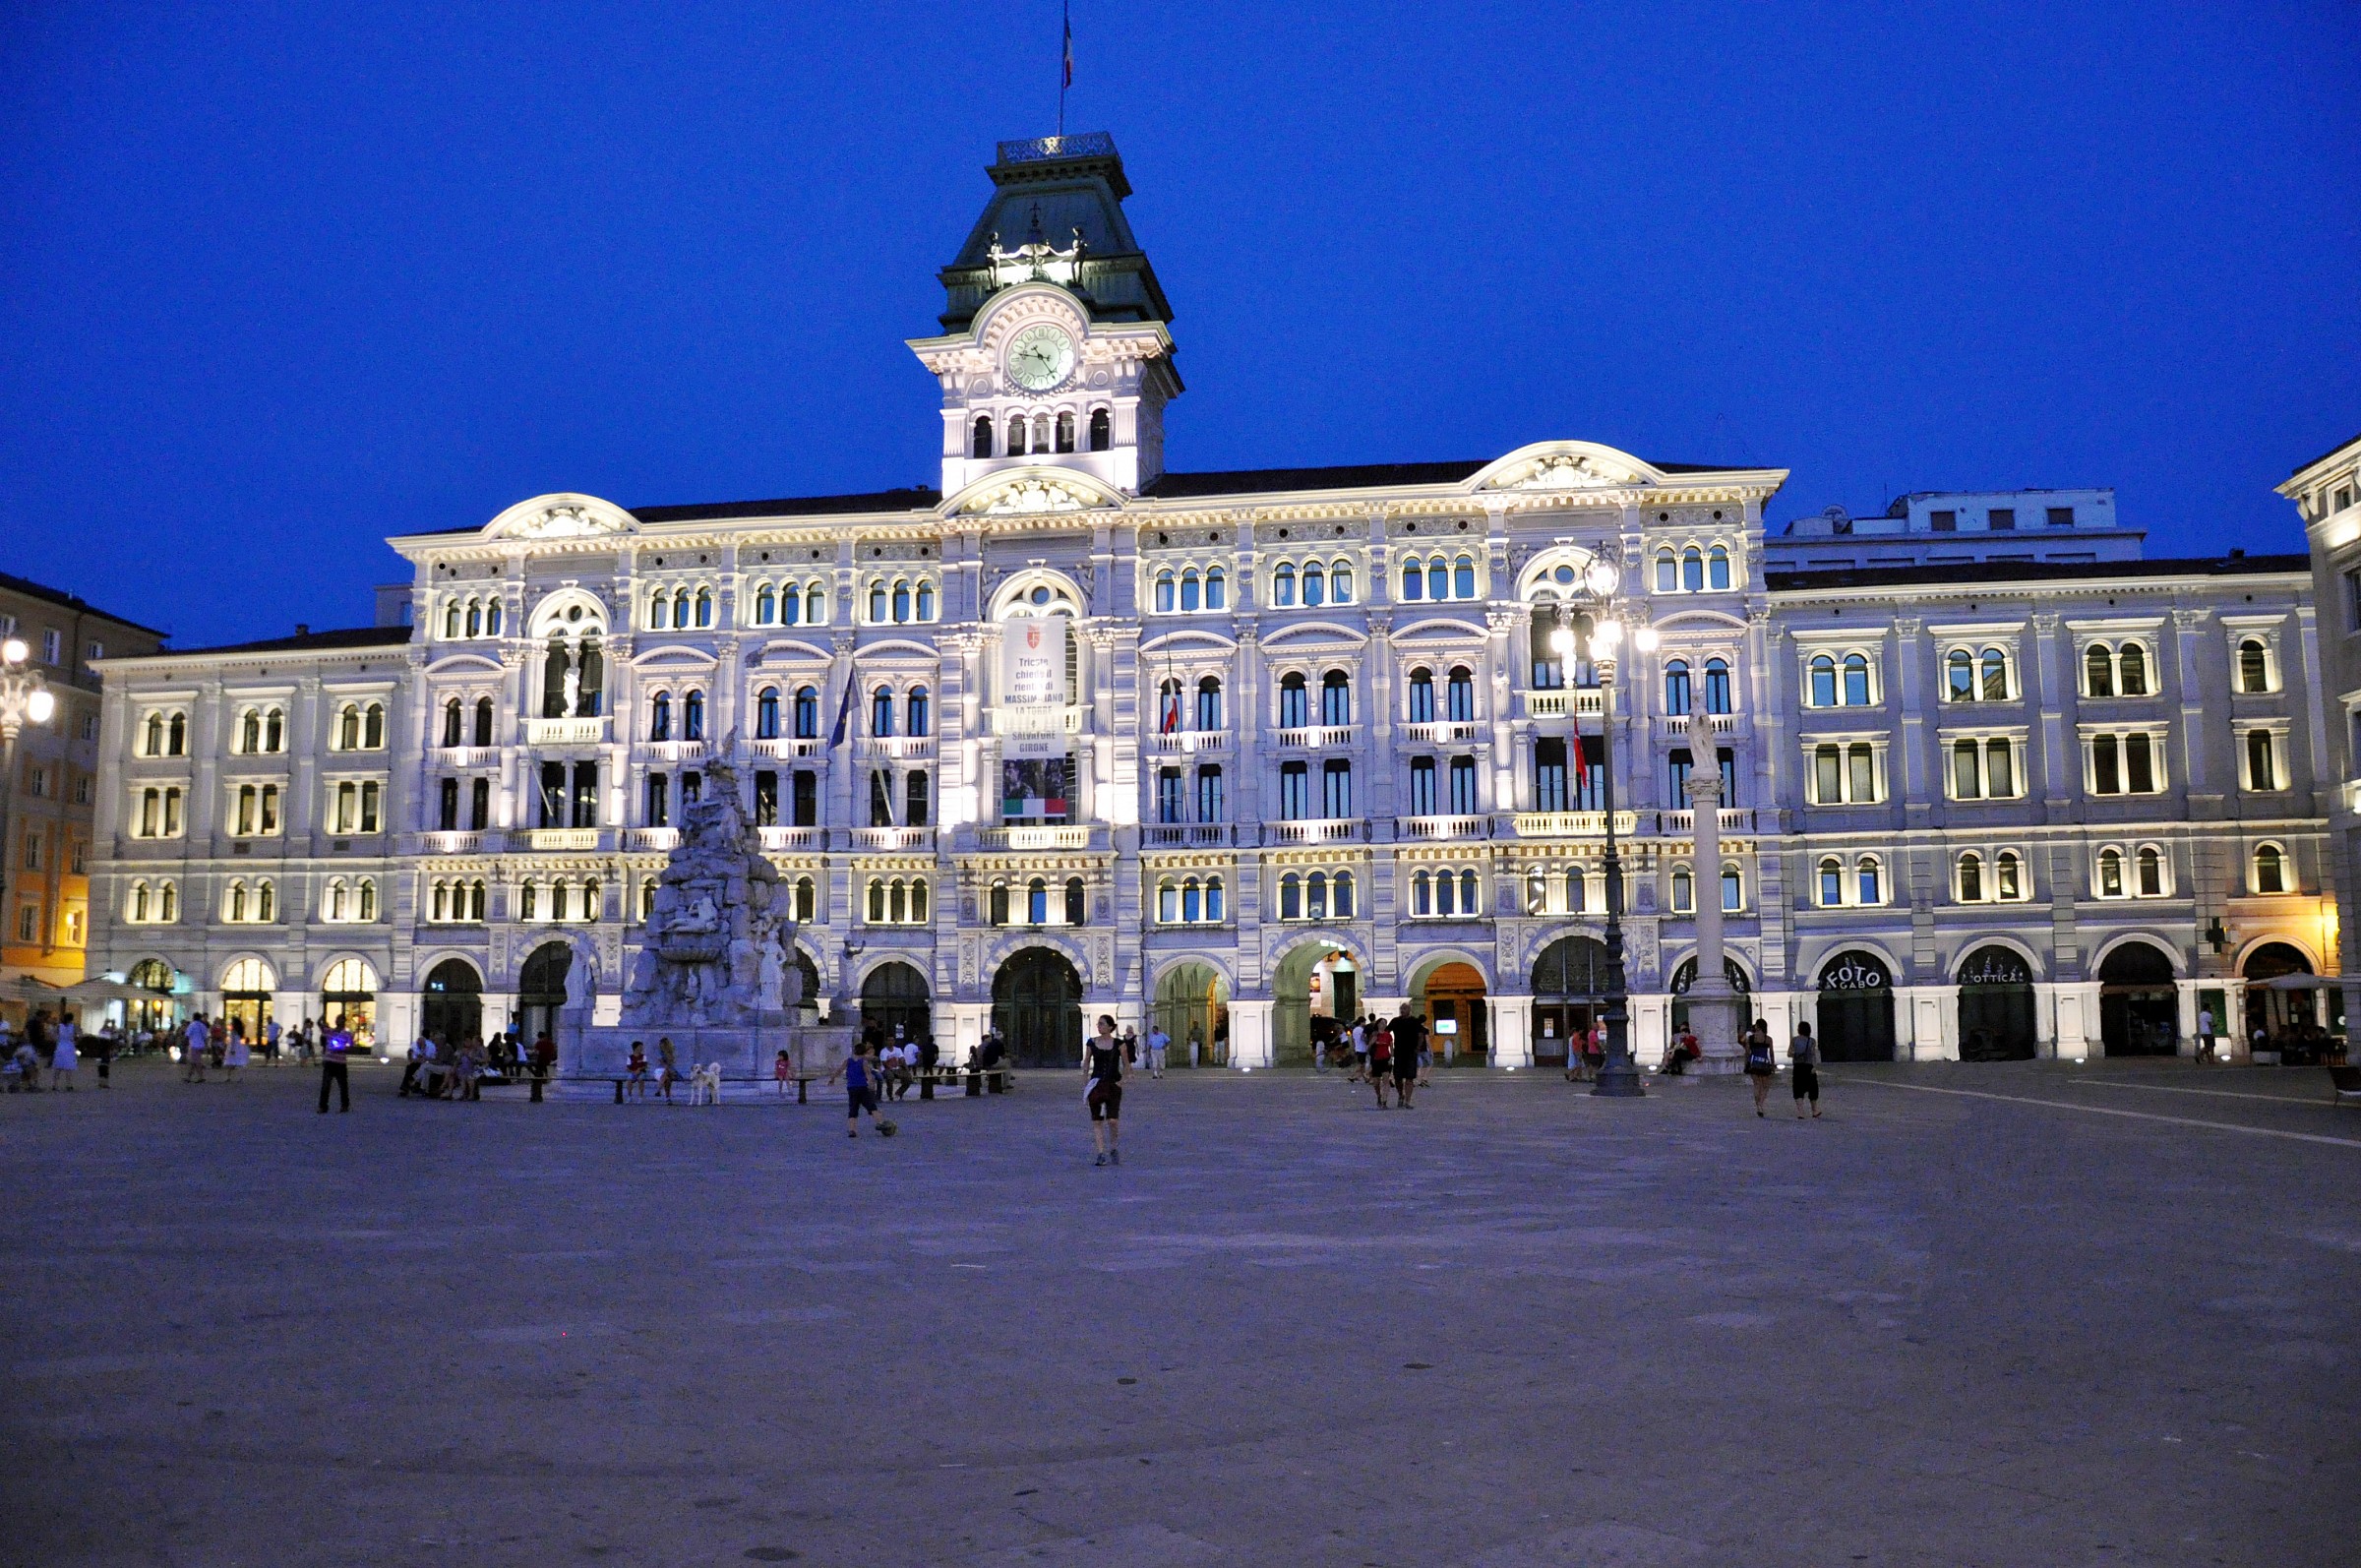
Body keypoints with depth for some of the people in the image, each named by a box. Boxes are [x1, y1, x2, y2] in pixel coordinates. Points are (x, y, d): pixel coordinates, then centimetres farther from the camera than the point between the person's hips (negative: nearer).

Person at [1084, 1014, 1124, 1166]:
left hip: (1113, 1085, -2)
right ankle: (1101, 1154, 6)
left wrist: (1122, 1080, -5)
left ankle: (1113, 1149, 14)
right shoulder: (1092, 1043, 4)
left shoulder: (1119, 1044, -1)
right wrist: (1084, 1086, 6)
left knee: (1112, 1120, -11)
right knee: (1096, 1121, -1)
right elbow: (1086, 1065, 9)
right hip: (1096, 1084, 2)